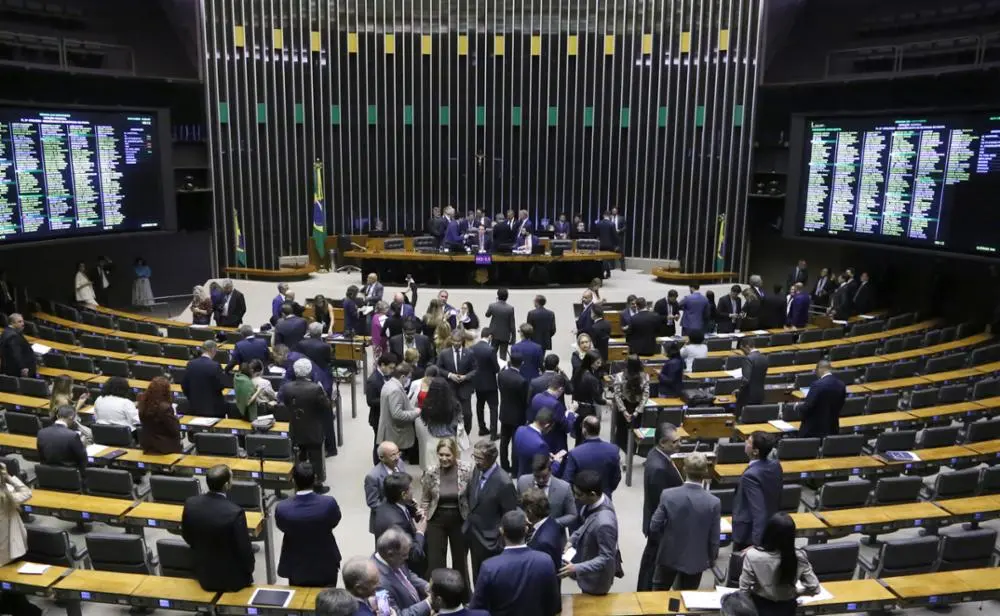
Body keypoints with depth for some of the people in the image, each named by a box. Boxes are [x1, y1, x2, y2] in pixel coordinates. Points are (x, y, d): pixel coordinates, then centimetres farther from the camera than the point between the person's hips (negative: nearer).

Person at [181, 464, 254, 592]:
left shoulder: (190, 503, -15)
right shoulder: (235, 512, -31)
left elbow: (187, 537, 3)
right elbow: (244, 549, -20)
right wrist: (249, 570, 1)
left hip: (203, 574, 4)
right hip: (232, 578, -4)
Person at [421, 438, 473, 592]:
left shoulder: (466, 469, -15)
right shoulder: (430, 472, -12)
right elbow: (425, 500, 1)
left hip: (460, 520, 0)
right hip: (436, 521, 0)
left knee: (460, 560, 16)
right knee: (435, 562, 3)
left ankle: (465, 596, 38)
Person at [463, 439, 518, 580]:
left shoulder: (504, 483, -27)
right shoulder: (477, 470, -4)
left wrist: (502, 542, -14)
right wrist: (469, 519, 9)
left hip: (490, 540, -7)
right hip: (473, 534, 7)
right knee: (477, 577, 23)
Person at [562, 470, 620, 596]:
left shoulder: (604, 523, -40)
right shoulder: (594, 501, -14)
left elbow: (606, 558, -30)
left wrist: (577, 568, -31)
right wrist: (572, 540, -5)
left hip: (596, 578, -7)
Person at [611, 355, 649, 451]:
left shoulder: (619, 376, -16)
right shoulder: (645, 377, -11)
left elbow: (617, 395, -16)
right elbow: (645, 396, -11)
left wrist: (624, 412, -12)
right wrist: (637, 412, -10)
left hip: (623, 407, -1)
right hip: (637, 407, 1)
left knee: (621, 429, 13)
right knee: (635, 429, 12)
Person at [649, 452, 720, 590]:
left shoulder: (668, 495, -19)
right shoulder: (714, 502, -19)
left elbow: (654, 528, -12)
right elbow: (714, 538, -10)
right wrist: (711, 559, 9)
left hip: (669, 555, 0)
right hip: (695, 560, 0)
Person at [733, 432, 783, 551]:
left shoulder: (751, 476, -29)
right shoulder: (775, 465, -4)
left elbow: (758, 511, -29)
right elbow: (777, 500, 9)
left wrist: (756, 543, -26)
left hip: (749, 534, -8)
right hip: (770, 529, 8)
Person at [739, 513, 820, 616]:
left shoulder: (753, 556, -28)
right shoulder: (799, 558, -23)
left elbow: (744, 589, -18)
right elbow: (814, 588, -12)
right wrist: (796, 592, 7)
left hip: (760, 607, -2)